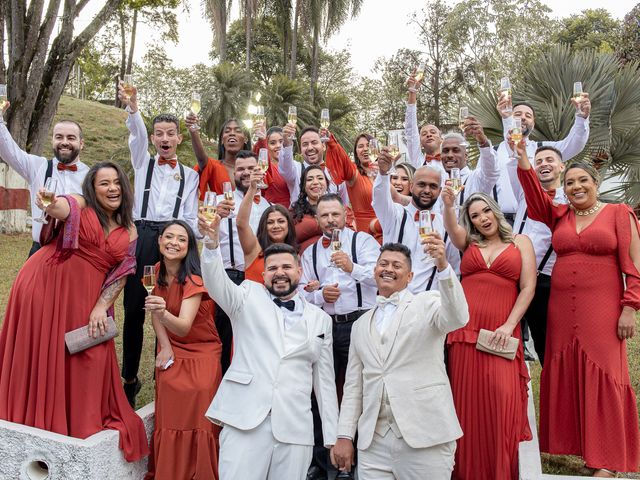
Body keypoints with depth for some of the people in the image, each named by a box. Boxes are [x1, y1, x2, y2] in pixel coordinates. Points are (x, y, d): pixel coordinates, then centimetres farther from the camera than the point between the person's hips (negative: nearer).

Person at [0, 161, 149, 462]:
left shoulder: (129, 231, 9)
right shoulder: (79, 205, -2)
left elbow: (122, 274, 5)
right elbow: (60, 207, -26)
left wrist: (101, 307, -7)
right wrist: (49, 205, -49)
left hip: (86, 297, 3)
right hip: (44, 285, -3)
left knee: (88, 356, 2)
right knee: (42, 350, 6)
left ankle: (85, 420, 21)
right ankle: (36, 415, 25)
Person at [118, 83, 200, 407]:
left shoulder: (189, 175, 15)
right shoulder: (143, 162, 14)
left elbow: (191, 217, 10)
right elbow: (137, 134, -7)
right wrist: (132, 107, -26)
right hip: (141, 237, 0)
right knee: (134, 309, 1)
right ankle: (129, 378, 12)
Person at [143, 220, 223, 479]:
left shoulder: (193, 279, -22)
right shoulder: (158, 269, -2)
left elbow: (184, 327, -34)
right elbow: (155, 311, 8)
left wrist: (163, 313, -55)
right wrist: (165, 347, -5)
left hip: (200, 356, -5)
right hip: (172, 355, 5)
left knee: (196, 424, -9)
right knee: (168, 422, 2)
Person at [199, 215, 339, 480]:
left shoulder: (320, 319, 13)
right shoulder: (249, 296, 9)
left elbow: (324, 379, 13)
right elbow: (217, 284, -11)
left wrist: (333, 436, 9)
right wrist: (212, 243, -29)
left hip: (295, 428, 2)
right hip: (245, 421, -2)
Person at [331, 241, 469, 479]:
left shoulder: (428, 303, 3)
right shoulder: (361, 325, 16)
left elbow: (458, 318, -19)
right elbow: (353, 385, 16)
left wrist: (442, 265, -32)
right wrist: (344, 436, 8)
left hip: (425, 436, -4)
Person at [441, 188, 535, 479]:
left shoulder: (520, 242, 11)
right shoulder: (468, 242, 16)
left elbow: (528, 287, 3)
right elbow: (452, 228, -6)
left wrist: (509, 325, -8)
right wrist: (448, 204, -27)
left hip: (501, 334, -2)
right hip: (465, 331, 2)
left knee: (502, 399, -11)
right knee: (467, 401, 2)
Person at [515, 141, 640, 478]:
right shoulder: (559, 216, 11)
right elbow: (535, 198, -7)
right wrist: (523, 161, -19)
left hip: (602, 308, -3)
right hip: (562, 308, 4)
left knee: (602, 375, 0)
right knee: (564, 374, 7)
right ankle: (568, 443, 21)